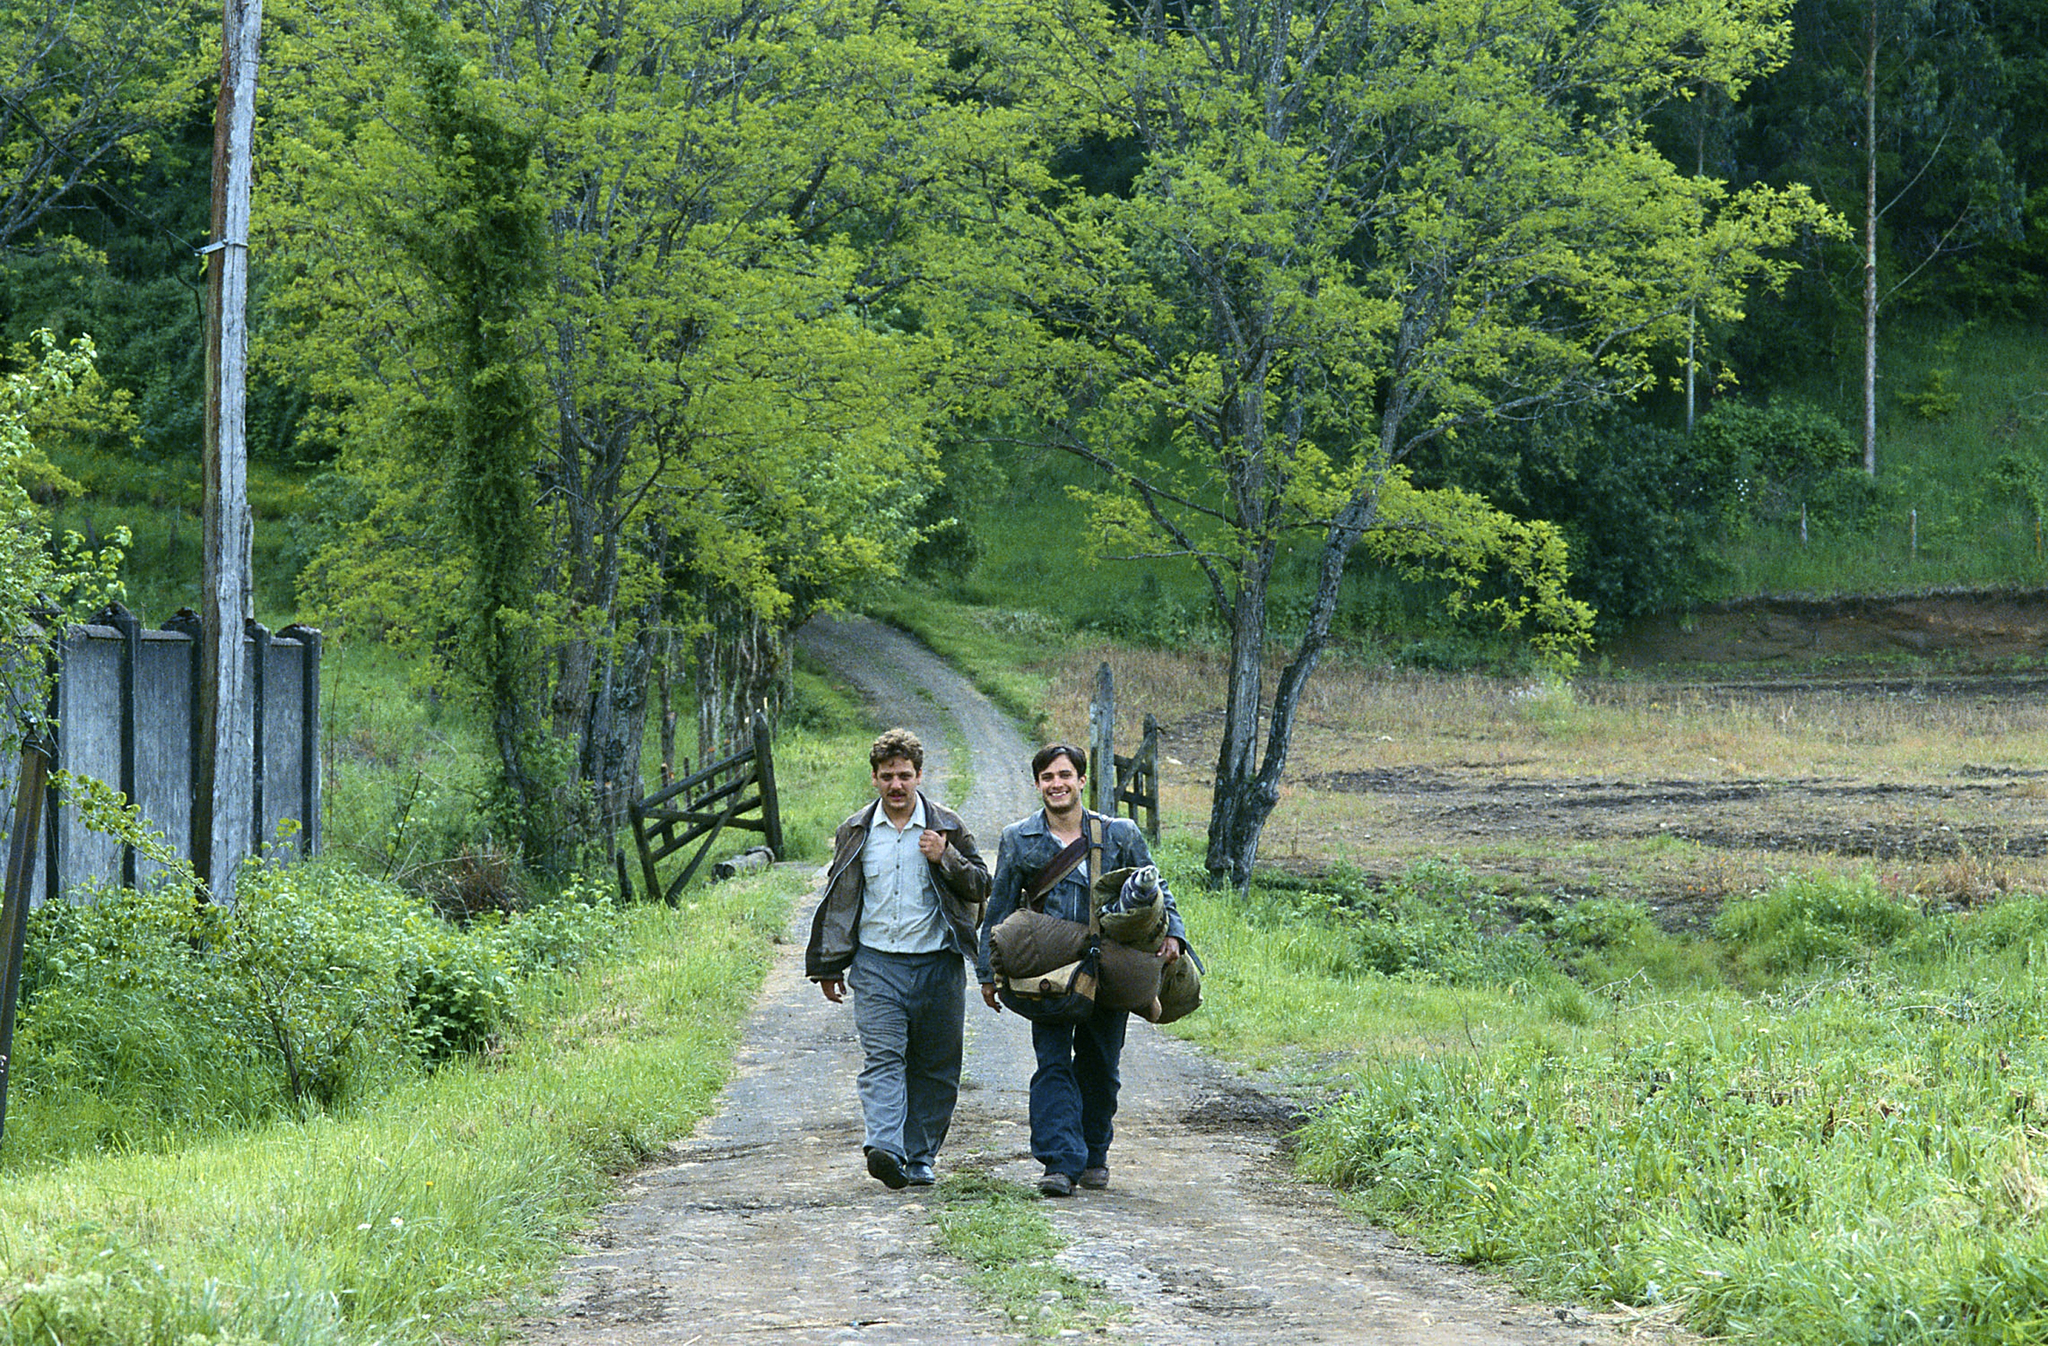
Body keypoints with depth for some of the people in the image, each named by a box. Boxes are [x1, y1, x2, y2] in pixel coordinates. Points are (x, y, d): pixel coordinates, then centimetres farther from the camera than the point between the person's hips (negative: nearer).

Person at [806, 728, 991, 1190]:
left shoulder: (947, 827, 6)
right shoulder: (854, 833, 10)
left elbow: (980, 886, 7)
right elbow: (835, 901, 16)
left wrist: (945, 858, -11)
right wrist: (827, 966, 15)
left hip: (938, 962, 0)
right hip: (876, 964, 0)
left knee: (934, 1067, 3)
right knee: (882, 1058, -15)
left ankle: (919, 1159, 13)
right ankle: (885, 1148, -29)